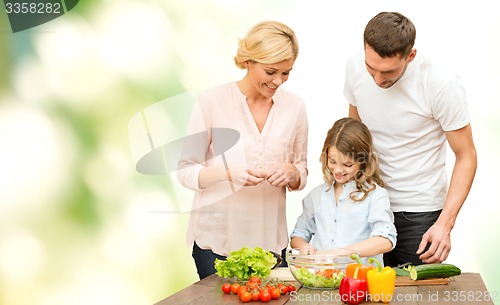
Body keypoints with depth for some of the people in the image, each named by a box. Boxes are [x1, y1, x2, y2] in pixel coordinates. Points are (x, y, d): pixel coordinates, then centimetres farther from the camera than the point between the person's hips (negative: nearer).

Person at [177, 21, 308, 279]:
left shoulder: (294, 106, 2)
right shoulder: (212, 101, -8)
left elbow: (301, 177, 10)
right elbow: (186, 171, -7)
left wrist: (290, 172, -13)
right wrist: (229, 173, -25)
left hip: (270, 240, 3)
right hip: (216, 239, -3)